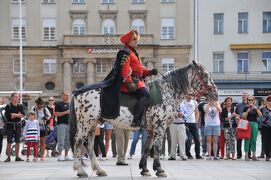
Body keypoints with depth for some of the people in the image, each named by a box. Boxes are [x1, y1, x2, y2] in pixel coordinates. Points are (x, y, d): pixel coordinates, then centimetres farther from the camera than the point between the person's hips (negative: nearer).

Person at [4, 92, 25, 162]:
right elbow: (7, 116, -17)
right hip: (10, 124, -4)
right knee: (9, 142, -4)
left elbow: (23, 115, -6)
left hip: (18, 125, 4)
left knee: (17, 142, 6)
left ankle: (17, 157, 12)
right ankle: (8, 157, 0)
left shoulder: (20, 106, 6)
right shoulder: (8, 106, -6)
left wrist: (13, 115, -12)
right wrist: (18, 115, -9)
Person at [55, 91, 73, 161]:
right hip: (61, 124, -7)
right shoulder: (59, 104, -2)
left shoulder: (70, 104, 19)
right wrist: (66, 112, -15)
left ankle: (66, 156, 12)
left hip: (69, 124, 7)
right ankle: (60, 155, -8)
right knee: (61, 140, -10)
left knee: (68, 140, 7)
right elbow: (56, 114, -11)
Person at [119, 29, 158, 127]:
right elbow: (125, 69, -18)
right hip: (132, 81, -11)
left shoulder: (133, 53, 26)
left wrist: (149, 72, 9)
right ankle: (136, 120, -30)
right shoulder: (126, 52, -6)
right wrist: (129, 83, -28)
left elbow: (140, 68, 27)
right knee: (145, 93, -27)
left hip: (137, 80, 11)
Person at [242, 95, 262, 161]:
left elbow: (260, 115, -5)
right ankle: (246, 155, -1)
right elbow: (244, 116, -3)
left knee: (254, 140, 3)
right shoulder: (246, 108, 5)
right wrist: (248, 111, -17)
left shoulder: (255, 108, 11)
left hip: (255, 124, 3)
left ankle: (254, 155, 7)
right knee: (247, 140, -5)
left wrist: (255, 108, -16)